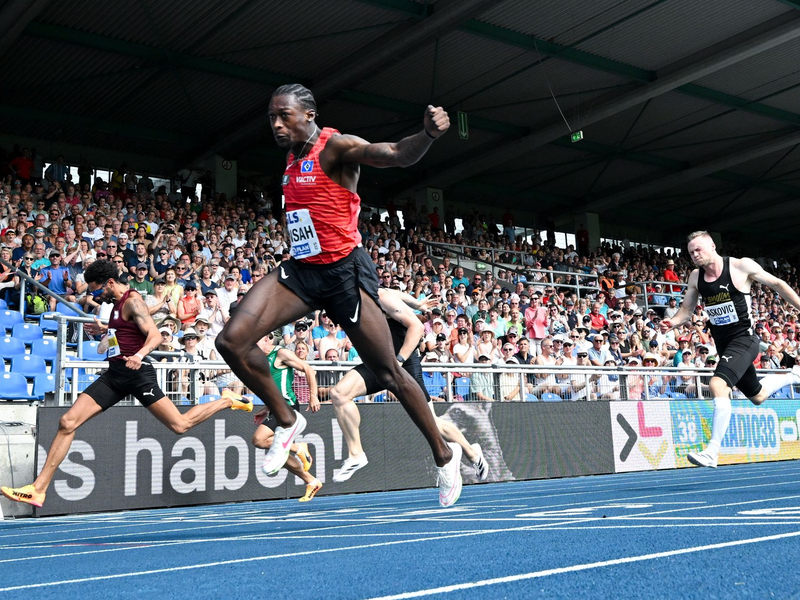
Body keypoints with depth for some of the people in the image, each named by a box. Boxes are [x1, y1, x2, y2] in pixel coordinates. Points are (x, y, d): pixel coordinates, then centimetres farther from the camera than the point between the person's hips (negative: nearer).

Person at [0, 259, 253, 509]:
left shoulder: (133, 301, -10)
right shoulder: (118, 303, 17)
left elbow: (155, 335, -21)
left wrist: (139, 355, -39)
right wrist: (105, 330, 36)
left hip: (137, 373, -9)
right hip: (115, 374, 9)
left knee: (180, 425, -6)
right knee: (67, 423, -2)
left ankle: (227, 400, 18)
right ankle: (38, 489, 0)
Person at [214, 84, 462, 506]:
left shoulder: (336, 147, -10)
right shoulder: (292, 159, 14)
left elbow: (395, 155, -28)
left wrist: (427, 134, -48)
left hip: (344, 270, -7)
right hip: (300, 270, 7)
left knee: (387, 373, 0)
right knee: (231, 341, -11)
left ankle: (444, 456, 19)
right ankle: (286, 422, 10)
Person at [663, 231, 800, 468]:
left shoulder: (741, 266, -13)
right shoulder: (695, 277, 2)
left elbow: (776, 284, 0)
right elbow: (686, 311, 10)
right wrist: (671, 323, -12)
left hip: (743, 338, -7)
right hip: (723, 343, 7)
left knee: (718, 385, -28)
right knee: (757, 396, 22)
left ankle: (712, 451, -24)